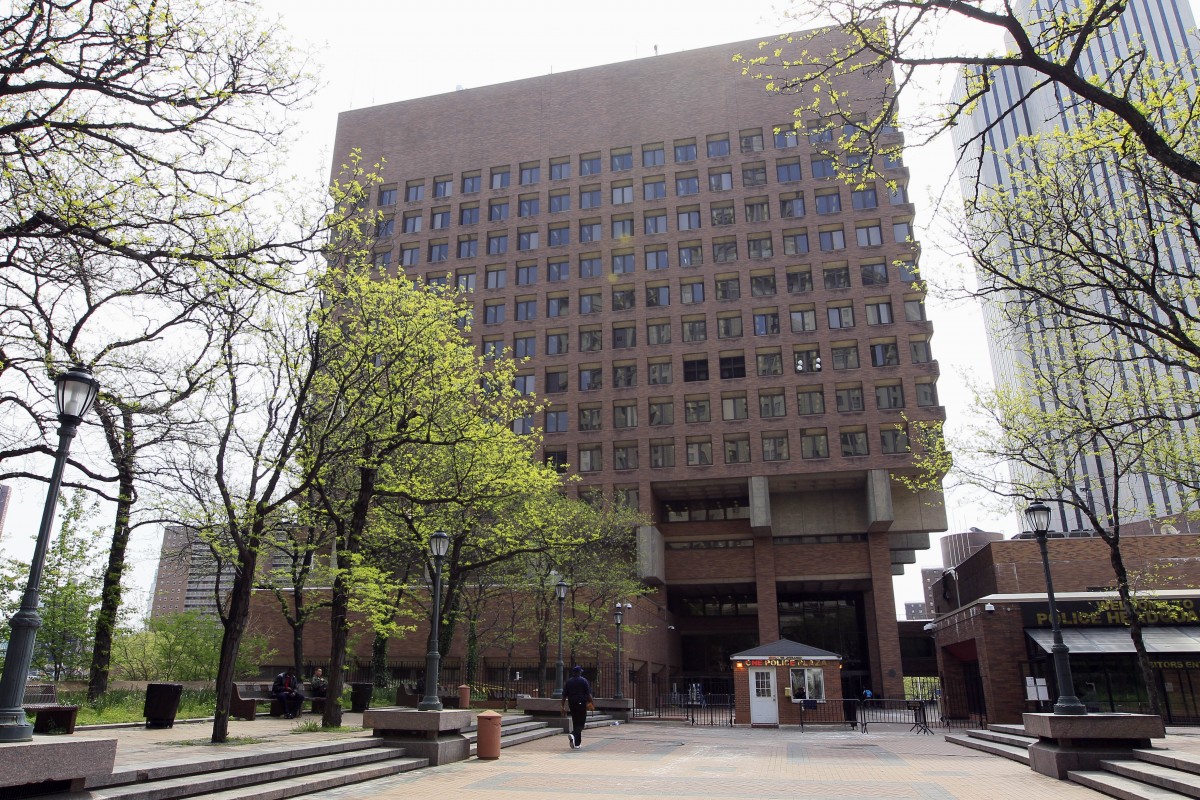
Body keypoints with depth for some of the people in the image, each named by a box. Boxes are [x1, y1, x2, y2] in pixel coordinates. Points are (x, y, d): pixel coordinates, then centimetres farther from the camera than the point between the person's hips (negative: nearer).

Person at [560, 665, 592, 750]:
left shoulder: (568, 681, 6)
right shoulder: (584, 681, -4)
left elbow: (564, 695, 4)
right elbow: (588, 694, -8)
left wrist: (563, 707, 7)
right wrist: (590, 702, 1)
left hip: (572, 704, 4)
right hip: (581, 704, -4)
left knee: (575, 723, 13)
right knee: (581, 723, 0)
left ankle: (577, 743, 15)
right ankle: (573, 734, -27)